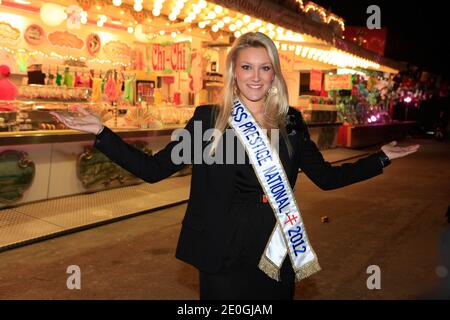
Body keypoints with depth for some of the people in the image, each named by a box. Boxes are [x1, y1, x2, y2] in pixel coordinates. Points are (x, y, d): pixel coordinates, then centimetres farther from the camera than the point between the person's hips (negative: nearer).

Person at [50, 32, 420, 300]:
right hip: (224, 254, -2)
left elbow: (327, 176, 9)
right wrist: (102, 133, -13)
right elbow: (153, 169, -5)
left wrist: (380, 157, 5)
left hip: (276, 254, 3)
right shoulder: (208, 118, -4)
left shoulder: (291, 122, 3)